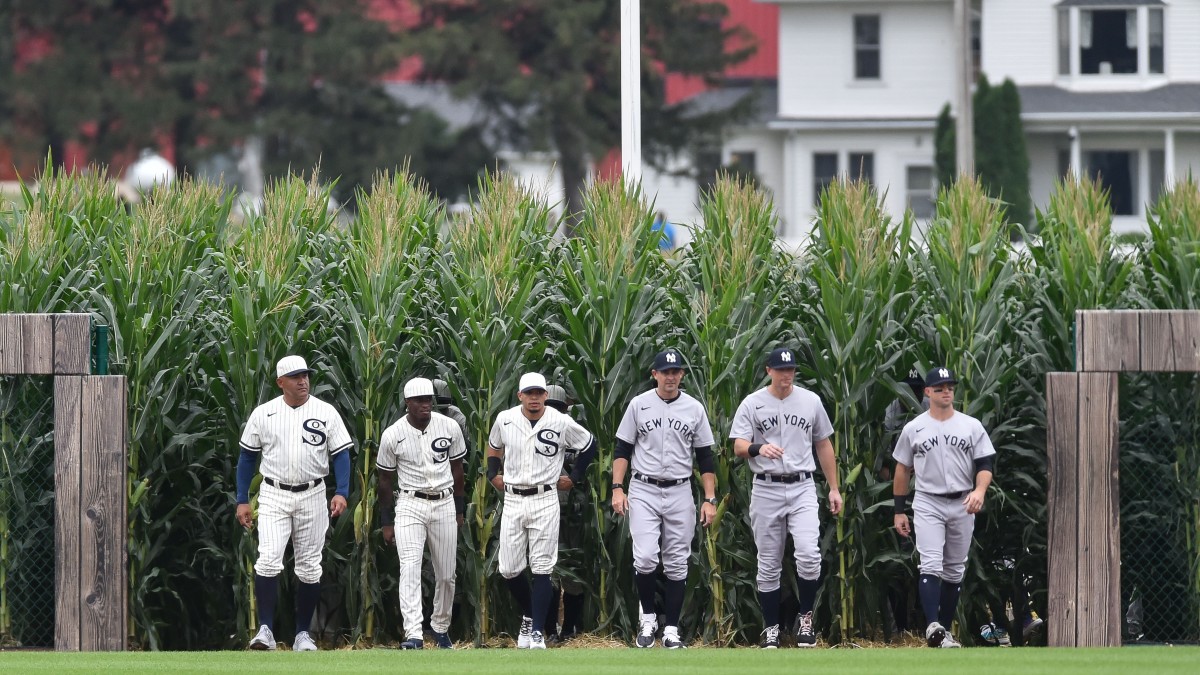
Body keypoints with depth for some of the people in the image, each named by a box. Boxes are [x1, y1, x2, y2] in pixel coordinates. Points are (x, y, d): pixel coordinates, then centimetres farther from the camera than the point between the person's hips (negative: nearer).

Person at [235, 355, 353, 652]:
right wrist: (242, 500, 4)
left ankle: (303, 633, 14)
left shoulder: (326, 413, 1)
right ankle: (265, 630, -15)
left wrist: (341, 492, -14)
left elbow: (341, 454, 0)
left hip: (312, 497, 1)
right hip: (273, 496, -1)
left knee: (310, 568, 5)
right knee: (268, 560, -17)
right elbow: (247, 457, 8)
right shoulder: (263, 414, 2)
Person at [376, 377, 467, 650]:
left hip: (444, 504, 2)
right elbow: (386, 480, 3)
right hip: (410, 505, -2)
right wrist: (386, 522, 4)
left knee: (446, 574, 8)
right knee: (410, 569, -16)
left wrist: (460, 510, 12)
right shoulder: (393, 435, -6)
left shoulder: (449, 428, -2)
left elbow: (457, 469, 10)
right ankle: (413, 635, -23)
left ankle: (441, 628, 28)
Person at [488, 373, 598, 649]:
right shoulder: (505, 420, 1)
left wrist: (575, 477, 8)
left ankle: (537, 632, -3)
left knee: (541, 569, -6)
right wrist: (493, 474, 12)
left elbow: (589, 445, 10)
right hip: (512, 500, 3)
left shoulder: (561, 423, -6)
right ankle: (528, 616, 26)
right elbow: (494, 445, 23)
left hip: (544, 500, -3)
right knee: (509, 570, 1)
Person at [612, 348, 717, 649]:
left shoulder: (694, 409, 4)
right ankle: (648, 617, 6)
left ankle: (671, 630, 8)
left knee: (676, 564, 3)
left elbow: (705, 458, 7)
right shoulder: (639, 405, 1)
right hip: (644, 492, -2)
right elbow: (622, 450, 4)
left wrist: (710, 499, 0)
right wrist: (617, 489, -7)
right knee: (645, 558, -15)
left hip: (680, 493, 2)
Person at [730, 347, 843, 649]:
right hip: (766, 490, -1)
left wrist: (834, 488, 11)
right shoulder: (752, 404, -1)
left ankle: (805, 617, 2)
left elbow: (824, 445, 14)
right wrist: (759, 448, -33)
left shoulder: (810, 401, 6)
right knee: (769, 564, 4)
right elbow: (738, 447, -10)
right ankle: (771, 629, 14)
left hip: (802, 488, 1)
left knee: (809, 555, -17)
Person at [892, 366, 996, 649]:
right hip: (928, 505, -2)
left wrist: (979, 490, -21)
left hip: (963, 505, 2)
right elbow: (902, 469, 10)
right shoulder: (914, 429, 4)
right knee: (931, 565, -18)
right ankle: (932, 626, -30)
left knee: (954, 571, 7)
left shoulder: (972, 426, 5)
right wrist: (899, 511, 7)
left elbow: (985, 465, 0)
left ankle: (945, 630, 15)